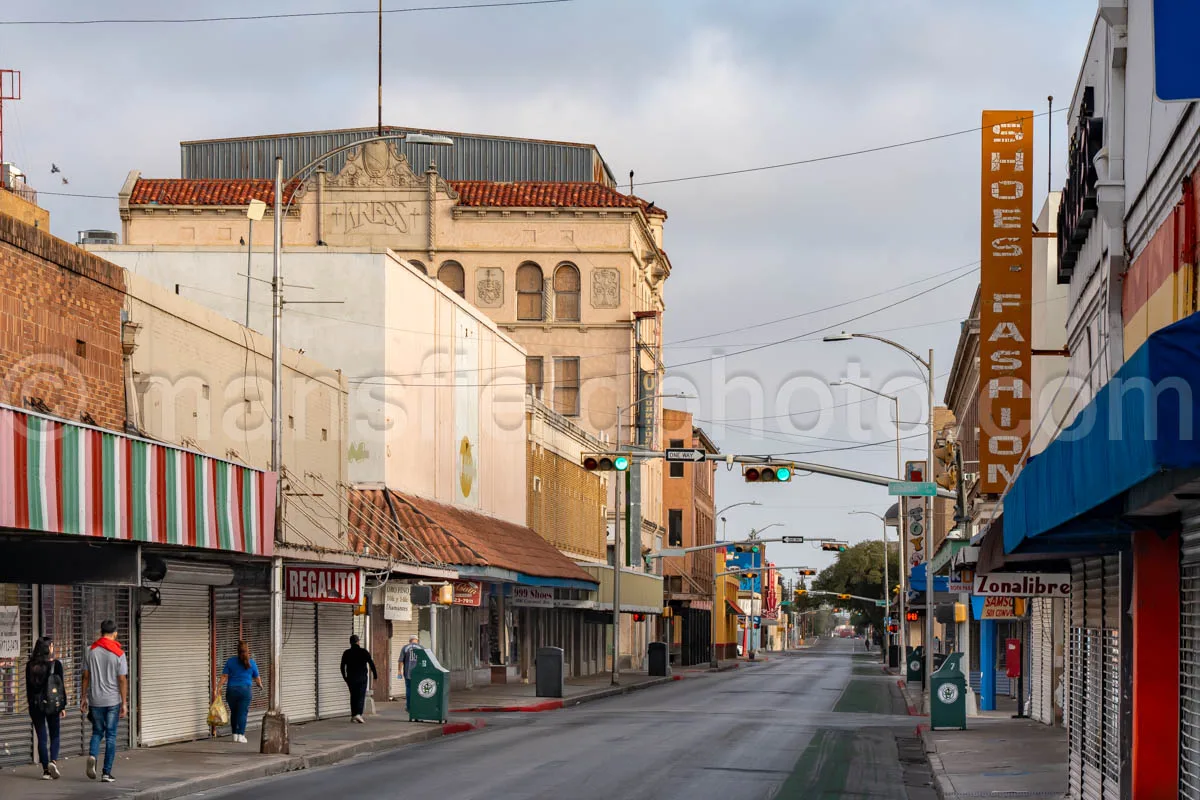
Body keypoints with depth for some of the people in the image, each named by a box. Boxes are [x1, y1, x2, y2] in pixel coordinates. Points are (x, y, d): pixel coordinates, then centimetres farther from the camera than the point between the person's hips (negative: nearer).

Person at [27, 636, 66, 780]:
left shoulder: (30, 665, 0)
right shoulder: (56, 664, -8)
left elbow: (28, 687, 5)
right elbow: (60, 686, -6)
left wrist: (31, 704, 14)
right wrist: (63, 706, 0)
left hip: (36, 705, 2)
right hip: (53, 703, -2)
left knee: (41, 737, 6)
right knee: (54, 735, 11)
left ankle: (46, 770, 4)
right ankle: (53, 761, -11)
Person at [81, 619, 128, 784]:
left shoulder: (91, 651, 1)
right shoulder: (118, 653, -7)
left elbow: (86, 676, 4)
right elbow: (122, 680, -7)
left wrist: (83, 698, 11)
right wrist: (124, 703, -3)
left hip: (95, 699, 2)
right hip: (113, 700, -2)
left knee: (97, 732, 17)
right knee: (111, 735, 5)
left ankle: (92, 755, -12)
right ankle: (107, 772, 3)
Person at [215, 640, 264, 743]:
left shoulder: (230, 661, 0)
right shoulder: (252, 663, 1)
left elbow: (224, 677, -5)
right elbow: (257, 679, 11)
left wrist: (218, 689, -3)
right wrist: (260, 685, 32)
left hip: (231, 690, 1)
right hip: (246, 690, -1)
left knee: (233, 712, 13)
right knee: (243, 713, 0)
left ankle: (235, 734, 17)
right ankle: (241, 735, -8)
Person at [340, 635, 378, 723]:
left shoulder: (346, 653, 1)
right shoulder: (363, 651, -5)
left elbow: (342, 667, 6)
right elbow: (371, 663, -6)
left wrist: (345, 678, 19)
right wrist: (375, 675, 3)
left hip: (351, 679, 3)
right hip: (362, 678, -3)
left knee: (353, 696, 14)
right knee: (361, 696, -3)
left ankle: (353, 716, 14)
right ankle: (358, 714, -20)